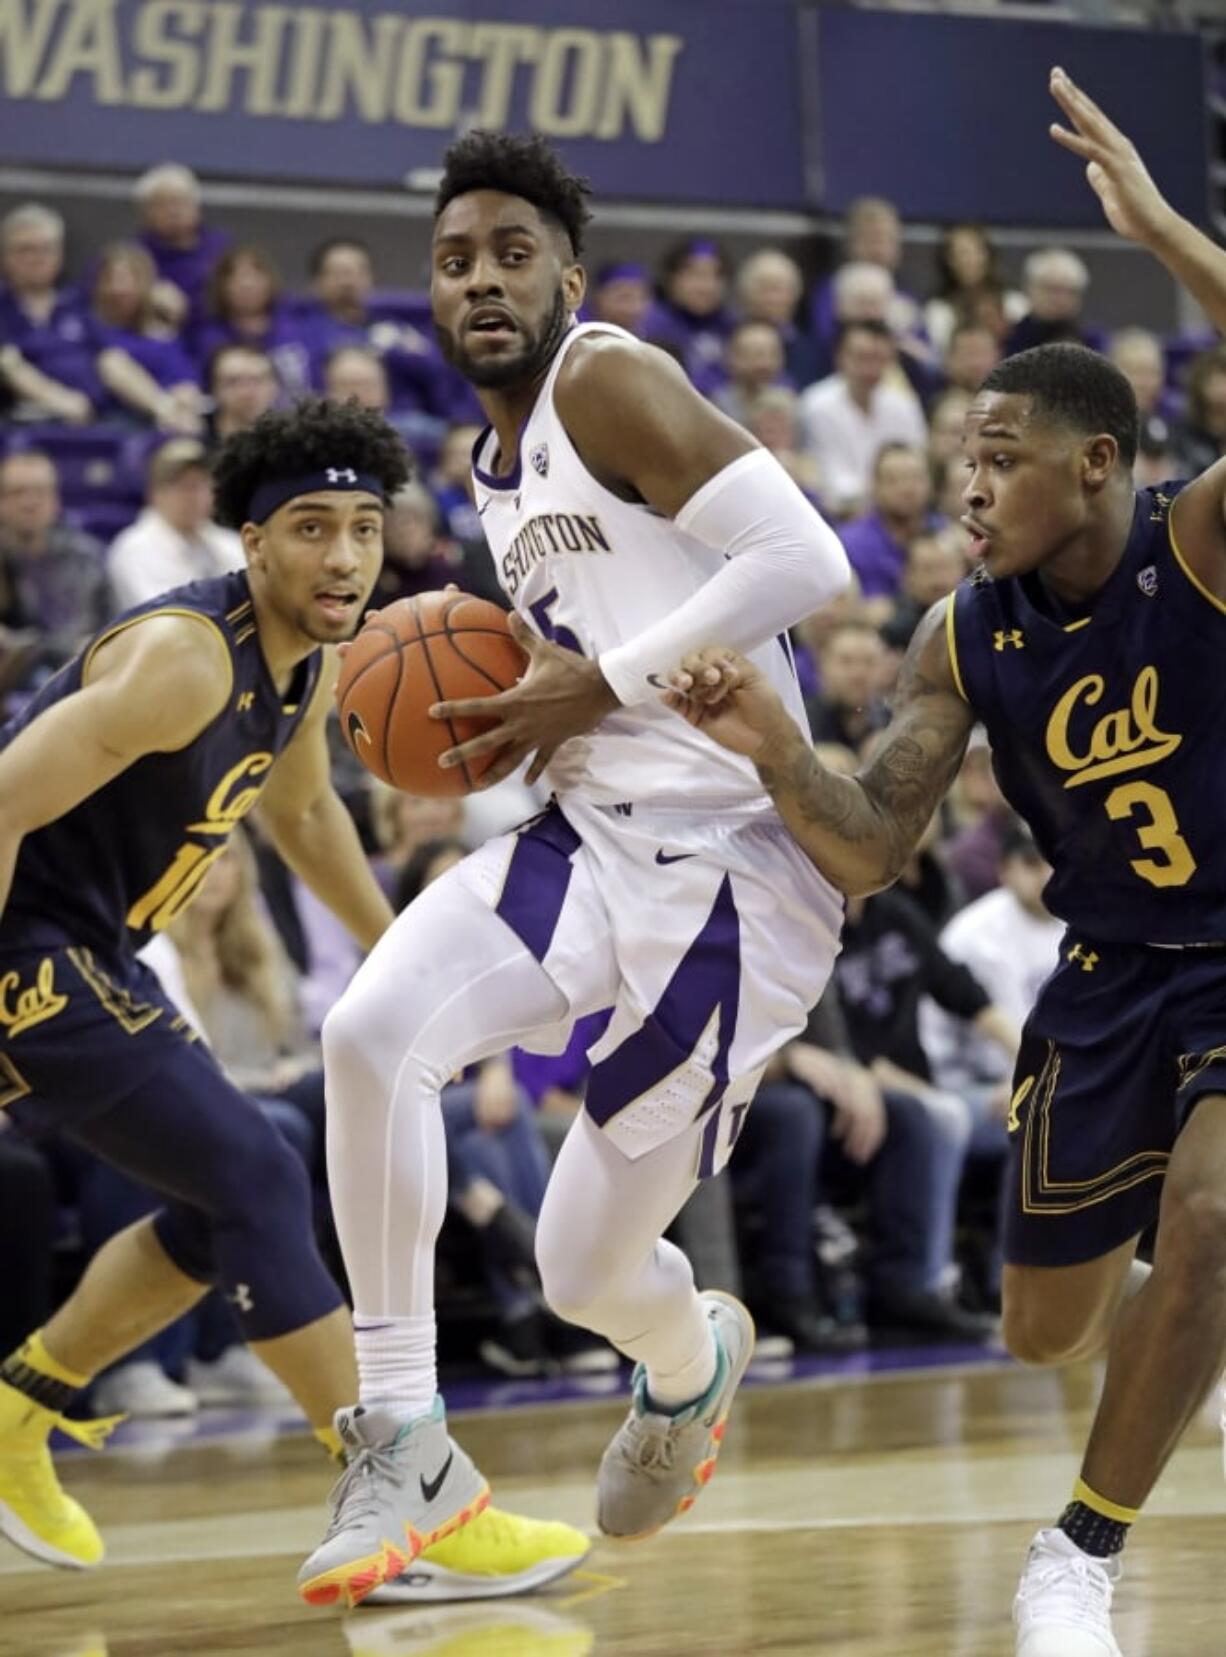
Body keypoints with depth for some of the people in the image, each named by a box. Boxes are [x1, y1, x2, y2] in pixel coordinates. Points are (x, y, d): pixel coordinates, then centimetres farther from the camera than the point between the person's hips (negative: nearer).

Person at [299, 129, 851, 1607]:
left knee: (587, 1274, -2)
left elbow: (804, 557, -20)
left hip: (729, 863, -7)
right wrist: (516, 710, 10)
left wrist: (601, 687, -16)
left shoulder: (608, 381, -10)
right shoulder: (496, 464, 17)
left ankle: (691, 1359, 38)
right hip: (592, 836, 7)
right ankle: (404, 1442, -12)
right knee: (370, 1031, -22)